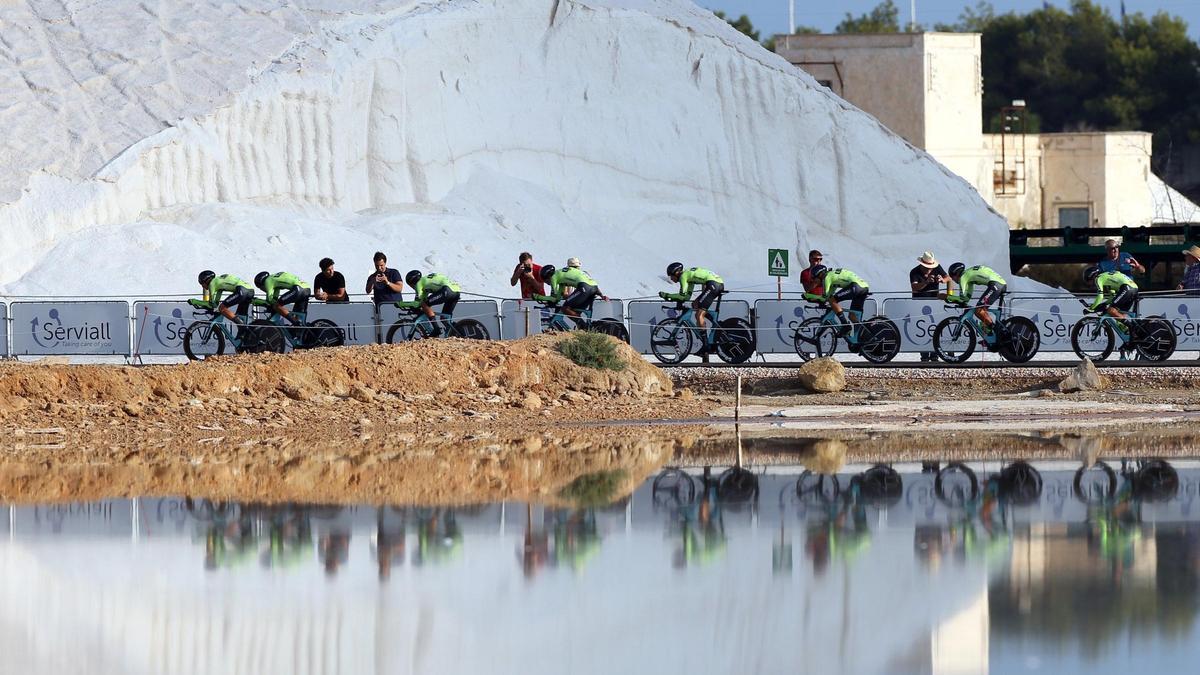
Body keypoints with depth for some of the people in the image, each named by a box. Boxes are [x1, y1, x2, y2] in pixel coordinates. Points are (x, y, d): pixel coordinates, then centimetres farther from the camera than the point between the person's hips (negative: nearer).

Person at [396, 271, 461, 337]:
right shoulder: (425, 280, 32)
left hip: (448, 290, -9)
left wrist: (400, 304, 11)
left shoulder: (419, 283, 6)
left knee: (424, 304, -5)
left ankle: (437, 328, -7)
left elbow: (417, 303, 2)